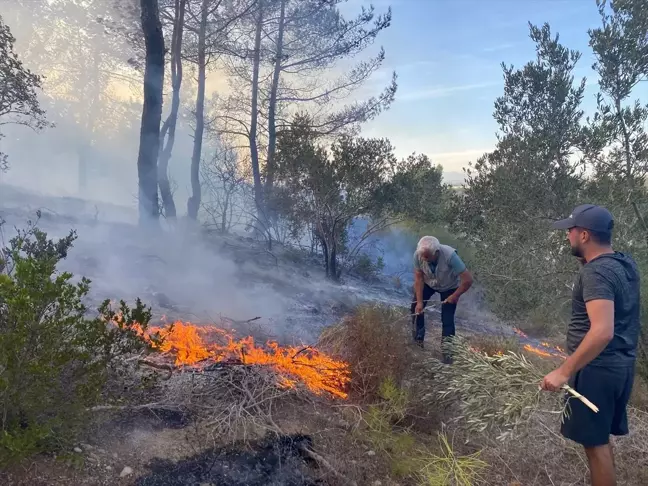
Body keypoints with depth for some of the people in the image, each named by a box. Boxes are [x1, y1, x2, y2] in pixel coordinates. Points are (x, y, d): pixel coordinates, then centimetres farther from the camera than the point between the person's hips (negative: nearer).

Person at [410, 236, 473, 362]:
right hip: (428, 283, 3)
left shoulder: (450, 255, -42)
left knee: (447, 319, -7)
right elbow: (419, 278, -21)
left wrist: (455, 296, -22)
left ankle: (447, 351, 11)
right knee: (416, 307, -6)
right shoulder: (418, 255, -33)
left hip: (449, 286, -3)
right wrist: (420, 301, -22)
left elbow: (468, 279, -35)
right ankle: (417, 340, 18)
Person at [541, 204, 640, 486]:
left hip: (598, 368, -9)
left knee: (594, 441, 3)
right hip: (620, 364, 10)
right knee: (600, 438, 21)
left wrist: (564, 372, -28)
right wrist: (585, 259, 12)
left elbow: (602, 331, -32)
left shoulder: (596, 272, -22)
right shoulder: (625, 264, 6)